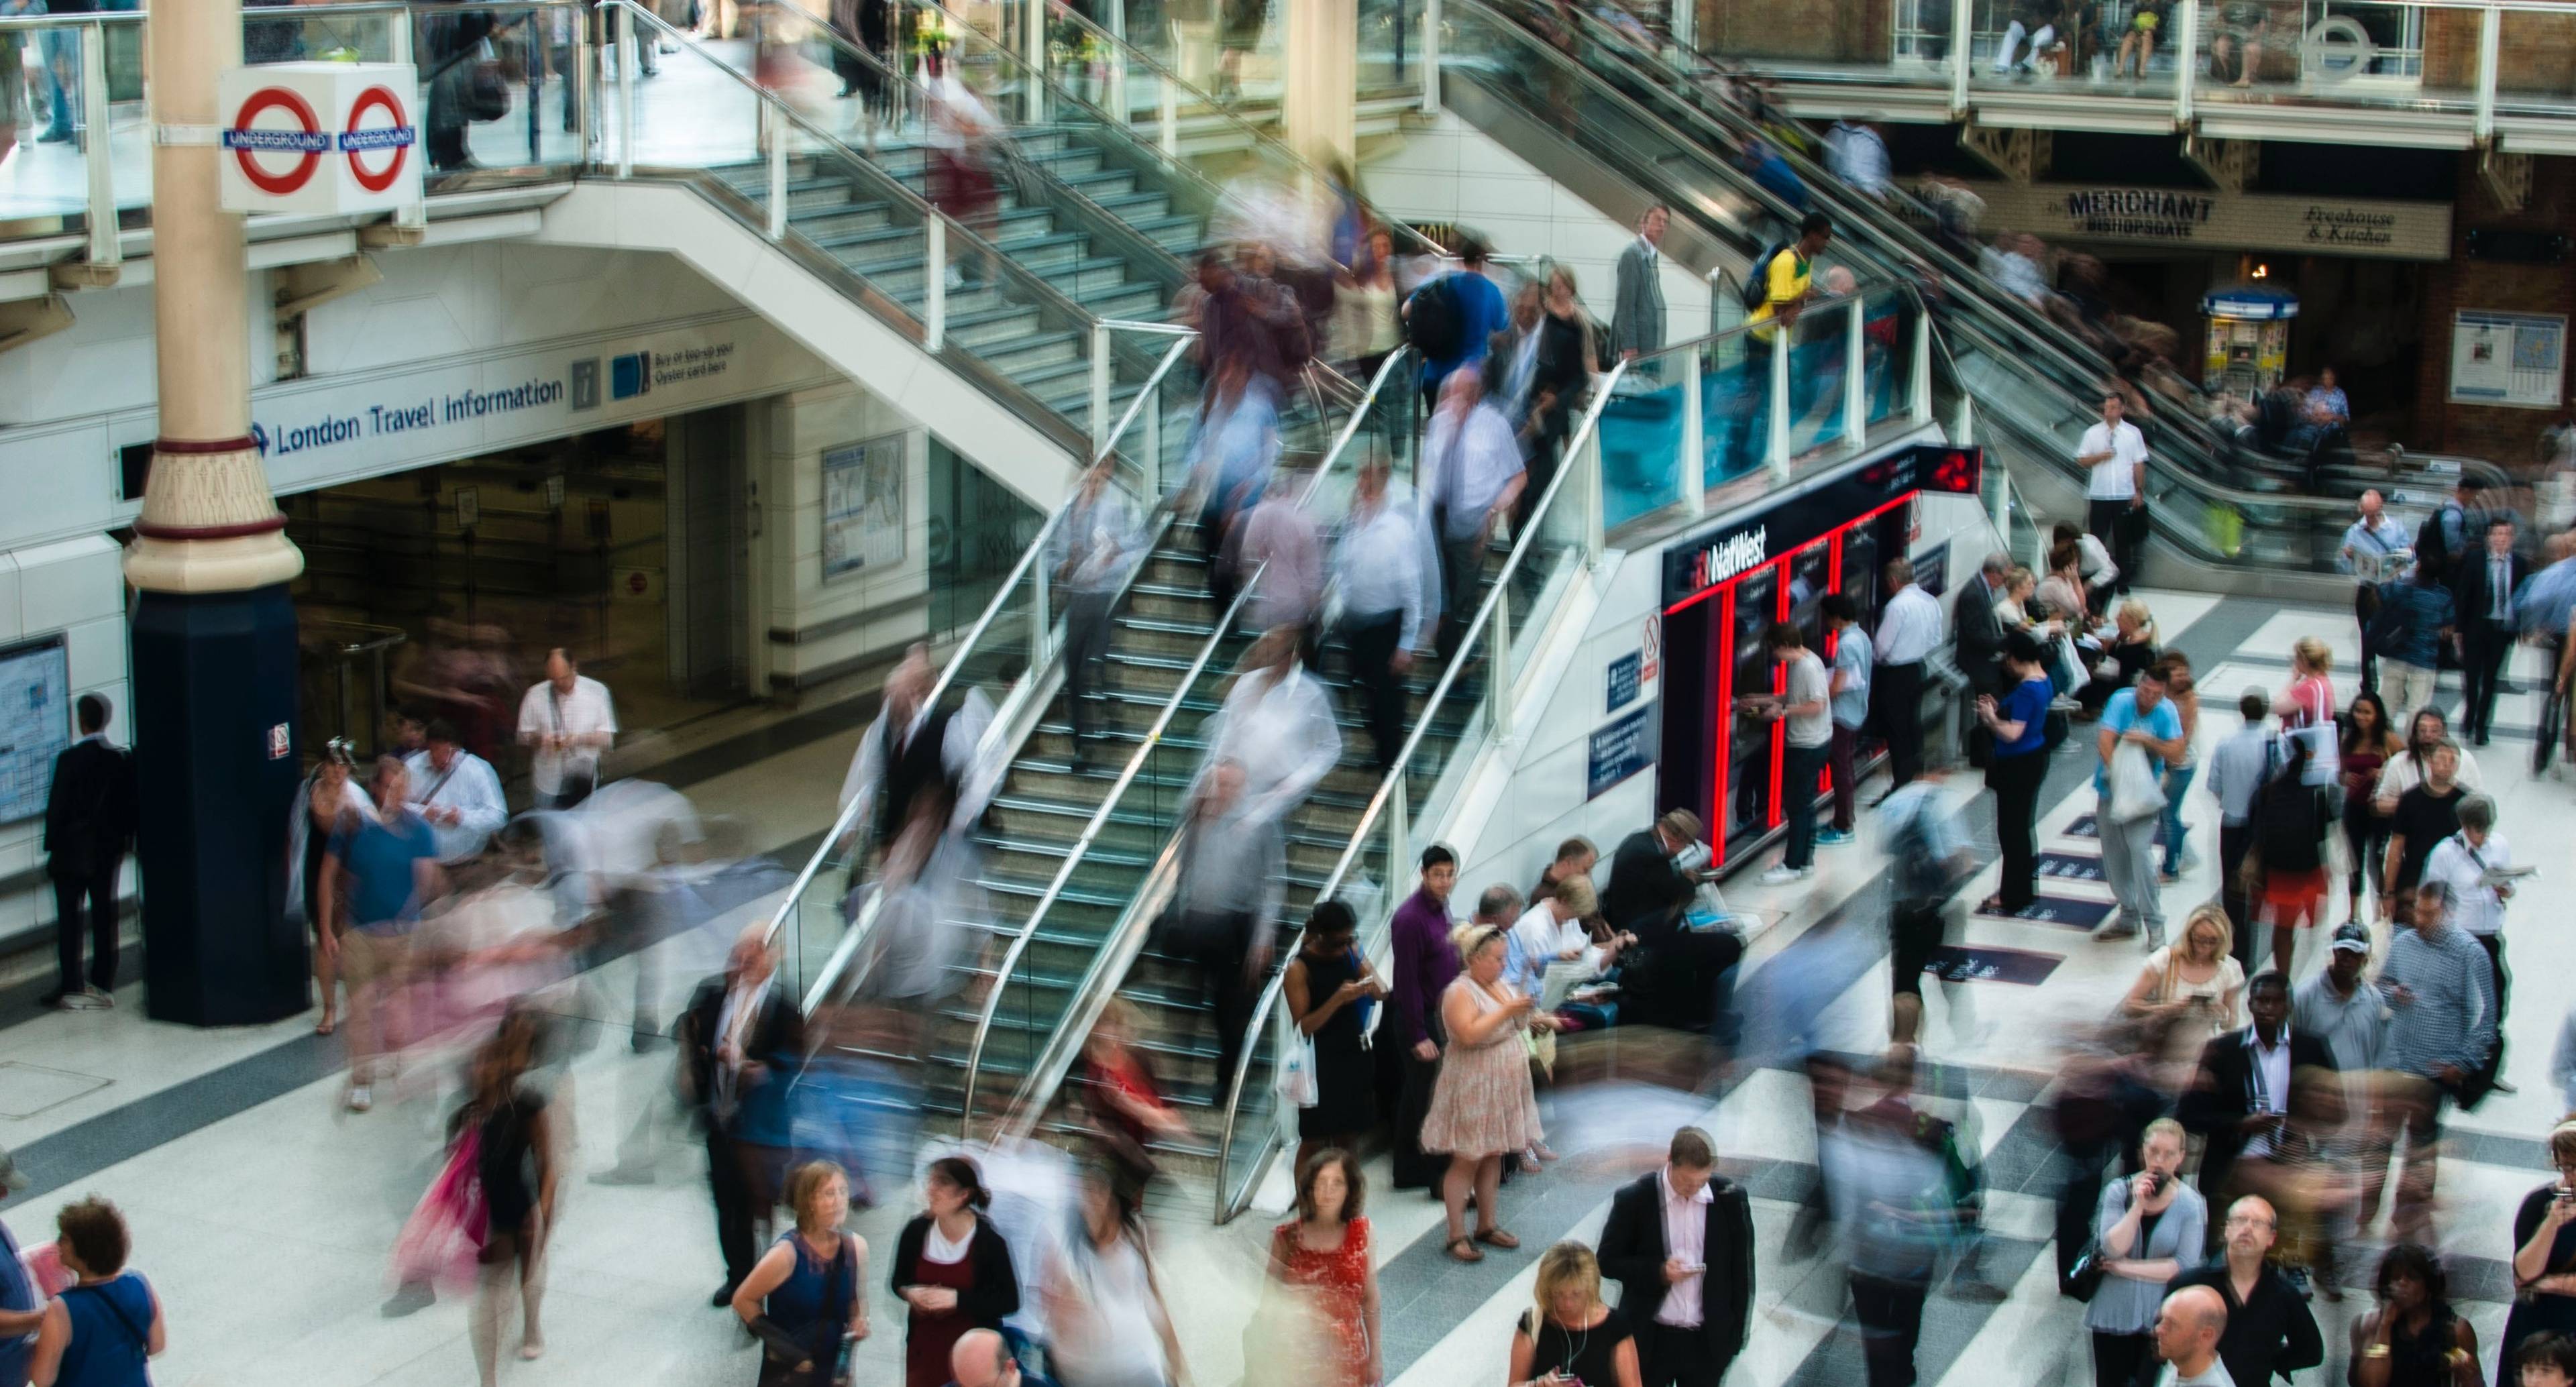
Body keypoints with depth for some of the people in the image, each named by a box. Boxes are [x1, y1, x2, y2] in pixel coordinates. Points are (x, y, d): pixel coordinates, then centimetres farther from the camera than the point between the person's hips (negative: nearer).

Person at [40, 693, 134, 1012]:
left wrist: (51, 846, -1)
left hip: (72, 851, -4)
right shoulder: (123, 760, 1)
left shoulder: (69, 759, -12)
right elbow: (130, 806, 5)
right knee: (105, 917, 8)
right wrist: (124, 841, 14)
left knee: (69, 918, 0)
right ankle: (103, 985, 8)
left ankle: (71, 987, -4)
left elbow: (57, 806, -10)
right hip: (109, 850, 4)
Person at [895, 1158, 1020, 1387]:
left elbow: (1009, 1302, -12)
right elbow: (899, 1281, 12)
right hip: (924, 1349, 4)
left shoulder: (988, 1241, -14)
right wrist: (910, 1292, -13)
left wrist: (957, 1298, -22)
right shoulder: (916, 1231, -4)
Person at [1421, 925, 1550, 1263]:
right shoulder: (1460, 992, -17)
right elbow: (1468, 1034, -30)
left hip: (1503, 1087, 8)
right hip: (1473, 1088, -8)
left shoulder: (1500, 985, 9)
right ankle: (1457, 1236, 0)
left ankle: (1487, 1225, 22)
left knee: (1493, 1157, 13)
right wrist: (1506, 1011, -28)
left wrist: (1532, 1019, 3)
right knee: (1466, 1160, -4)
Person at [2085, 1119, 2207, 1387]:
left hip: (2161, 1318, -1)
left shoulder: (2192, 1204, -6)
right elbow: (2112, 1249, -14)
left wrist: (2125, 1267, -12)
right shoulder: (2118, 1191, -4)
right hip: (2114, 1315, 1)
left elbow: (2185, 1266, -13)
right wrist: (2138, 1205, -22)